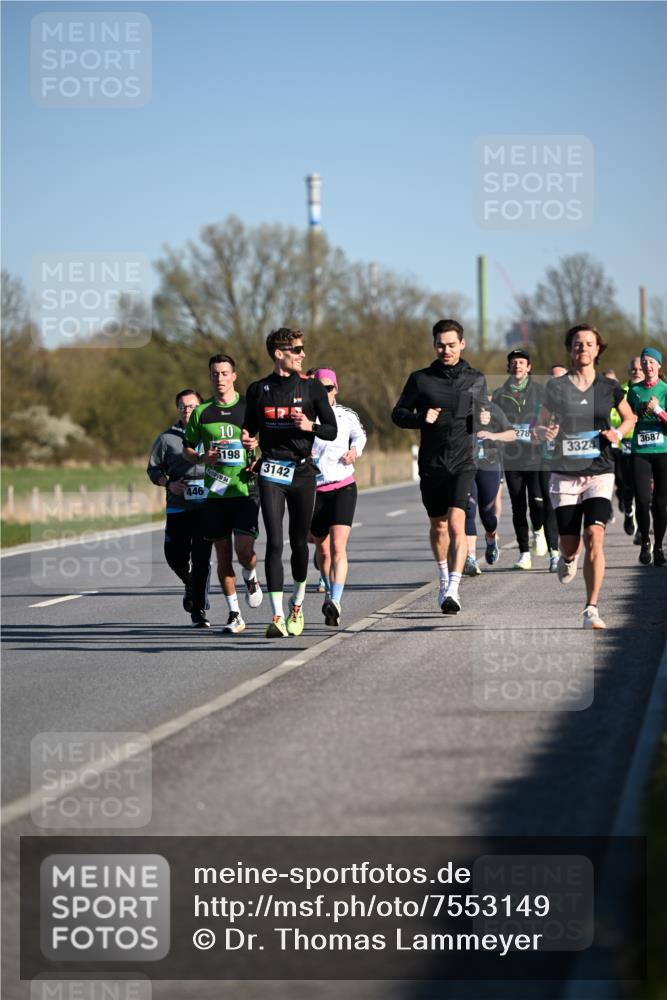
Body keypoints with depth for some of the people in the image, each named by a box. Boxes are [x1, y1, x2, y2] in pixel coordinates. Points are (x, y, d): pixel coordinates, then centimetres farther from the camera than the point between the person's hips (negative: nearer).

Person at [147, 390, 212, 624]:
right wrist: (168, 483, -6)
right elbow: (153, 468, 12)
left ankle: (199, 608, 0)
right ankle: (190, 583, 32)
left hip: (206, 506, -1)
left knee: (201, 558, -7)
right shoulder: (166, 438, 9)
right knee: (174, 556, -1)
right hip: (177, 506, 1)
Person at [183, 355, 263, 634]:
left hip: (244, 490, -2)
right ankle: (234, 614, 12)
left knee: (244, 550, -13)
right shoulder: (201, 412, 7)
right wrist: (203, 458, -6)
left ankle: (251, 578, 22)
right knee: (223, 553, 3)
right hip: (214, 492, 2)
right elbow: (187, 447, 15)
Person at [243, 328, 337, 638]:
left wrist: (310, 426, -16)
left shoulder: (311, 387, 3)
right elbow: (251, 427, 18)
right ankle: (277, 616, -14)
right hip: (271, 472, 0)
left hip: (302, 471, 0)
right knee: (274, 543, -11)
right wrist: (247, 438, -5)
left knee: (299, 542, 8)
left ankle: (297, 605, 31)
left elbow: (331, 430, 4)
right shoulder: (258, 390, 6)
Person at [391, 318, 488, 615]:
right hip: (431, 464, 2)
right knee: (438, 526, 16)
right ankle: (444, 577, 41)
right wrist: (420, 418, -13)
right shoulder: (420, 379, 3)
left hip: (463, 463, -2)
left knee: (456, 524, -18)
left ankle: (453, 590, -24)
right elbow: (398, 413, 6)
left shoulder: (476, 380, 7)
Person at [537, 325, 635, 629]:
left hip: (599, 473, -1)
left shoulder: (609, 388, 4)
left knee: (594, 536, -19)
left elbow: (629, 418, 20)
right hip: (565, 475, 1)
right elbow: (540, 426, 9)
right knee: (570, 545, 3)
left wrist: (618, 433, -1)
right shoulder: (556, 387, 1)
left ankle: (591, 610, -15)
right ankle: (568, 559, 43)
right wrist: (545, 432, -14)